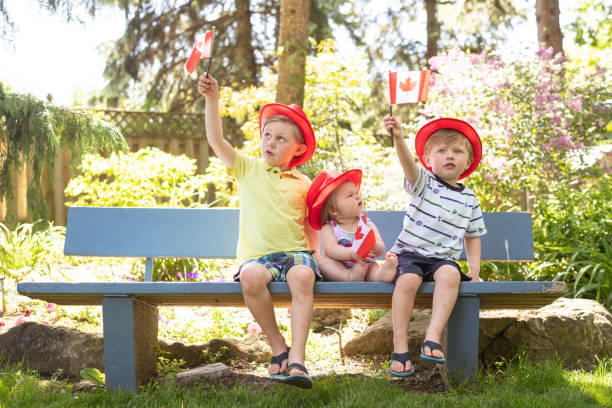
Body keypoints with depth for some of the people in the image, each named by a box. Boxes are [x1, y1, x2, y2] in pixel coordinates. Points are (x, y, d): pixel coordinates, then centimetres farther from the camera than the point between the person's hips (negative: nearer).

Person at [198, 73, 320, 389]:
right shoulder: (248, 169, 10)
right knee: (251, 277, -36)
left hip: (295, 251, 0)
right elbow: (216, 140, -1)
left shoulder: (302, 184, 14)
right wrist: (212, 99, -10)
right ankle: (278, 347, -16)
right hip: (257, 254, 0)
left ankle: (297, 358, -36)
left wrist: (316, 252, 8)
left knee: (302, 276, -36)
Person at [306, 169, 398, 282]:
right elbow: (331, 249, -19)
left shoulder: (367, 225, 6)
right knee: (321, 260, -25)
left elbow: (381, 249, -3)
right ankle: (350, 277, -44)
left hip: (364, 267, 1)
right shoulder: (328, 228, -1)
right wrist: (353, 254, -36)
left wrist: (373, 246, -29)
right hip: (337, 272, -1)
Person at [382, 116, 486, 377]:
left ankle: (433, 337, -37)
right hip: (409, 253, -2)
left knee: (450, 274, -33)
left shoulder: (469, 199, 15)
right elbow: (408, 164, -19)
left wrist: (475, 270, 11)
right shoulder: (424, 183, 3)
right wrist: (398, 140, -39)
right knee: (408, 280, -33)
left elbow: (472, 236, 24)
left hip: (444, 258, 2)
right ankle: (400, 347, -26)